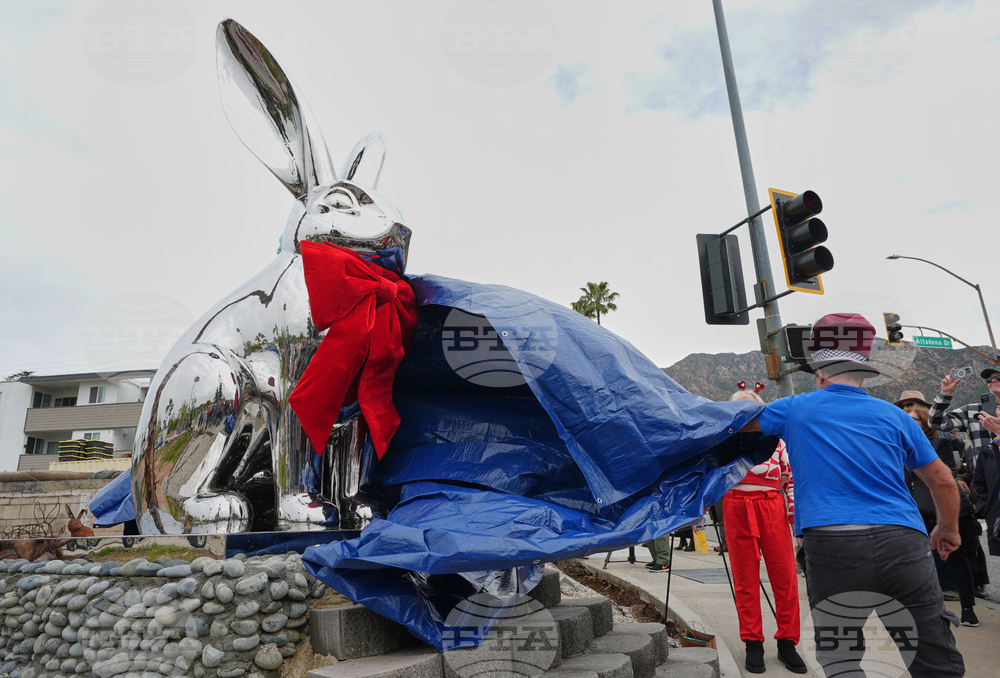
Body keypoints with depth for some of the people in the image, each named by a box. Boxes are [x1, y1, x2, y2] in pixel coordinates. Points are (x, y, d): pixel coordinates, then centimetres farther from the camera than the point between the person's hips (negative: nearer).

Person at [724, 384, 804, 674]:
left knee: (785, 577, 2)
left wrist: (797, 517, 2)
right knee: (745, 580, 5)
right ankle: (753, 644, 17)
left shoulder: (776, 441, 7)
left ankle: (787, 643, 17)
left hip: (773, 510, 1)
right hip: (736, 511, 0)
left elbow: (790, 479, 7)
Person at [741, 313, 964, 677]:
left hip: (830, 548, -2)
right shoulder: (893, 416, 12)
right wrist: (947, 530, 34)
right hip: (903, 545, 2)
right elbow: (943, 482, 18)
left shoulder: (796, 409, 6)